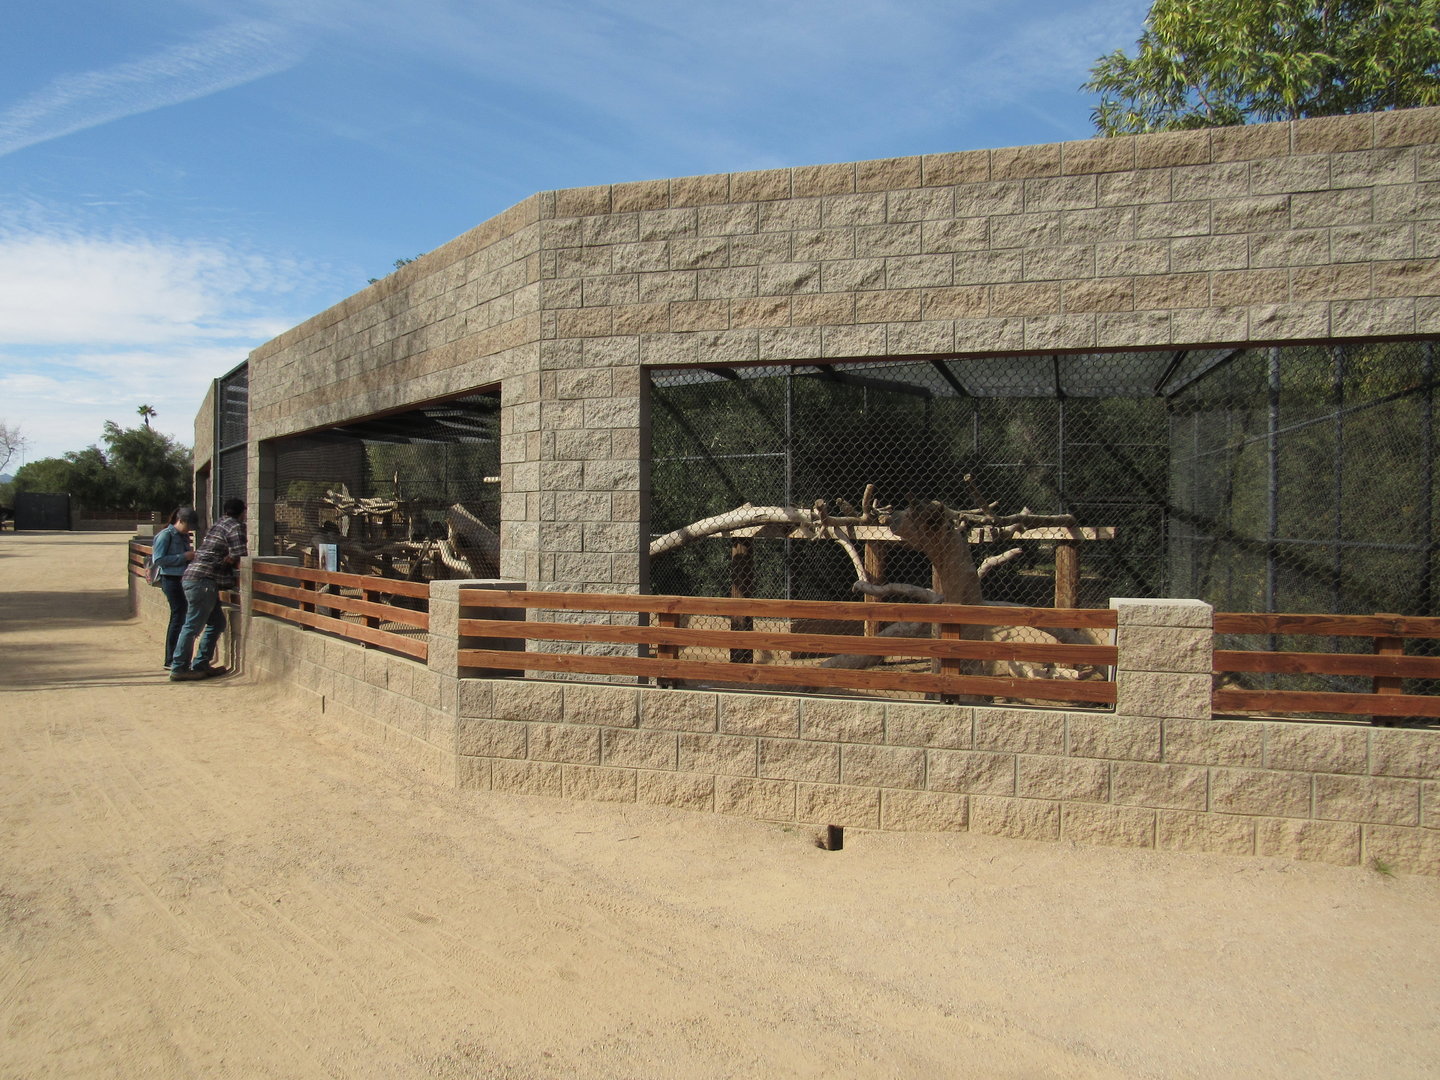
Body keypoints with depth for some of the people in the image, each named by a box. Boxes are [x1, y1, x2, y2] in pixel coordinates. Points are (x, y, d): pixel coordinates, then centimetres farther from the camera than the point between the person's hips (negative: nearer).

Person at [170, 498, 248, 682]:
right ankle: (179, 669, -2)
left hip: (194, 578, 10)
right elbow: (239, 559, -14)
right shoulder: (235, 527, -8)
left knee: (217, 623, 14)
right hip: (202, 581, -10)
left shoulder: (220, 524, 20)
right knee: (193, 626, -6)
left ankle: (200, 665, 17)